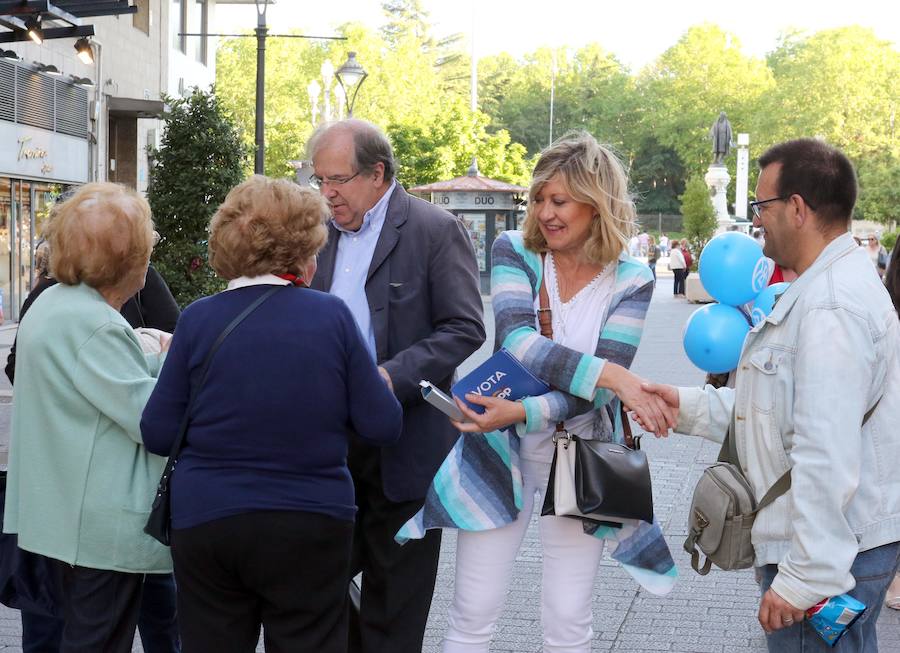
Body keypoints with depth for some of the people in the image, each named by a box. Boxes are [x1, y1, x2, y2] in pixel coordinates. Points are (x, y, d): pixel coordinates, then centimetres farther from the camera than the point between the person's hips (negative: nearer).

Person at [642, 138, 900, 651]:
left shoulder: (831, 308, -21)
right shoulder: (834, 283, 15)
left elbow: (828, 461, -26)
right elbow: (790, 407, 18)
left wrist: (805, 577, -25)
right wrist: (691, 406, 11)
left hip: (832, 549, -11)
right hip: (850, 542, 11)